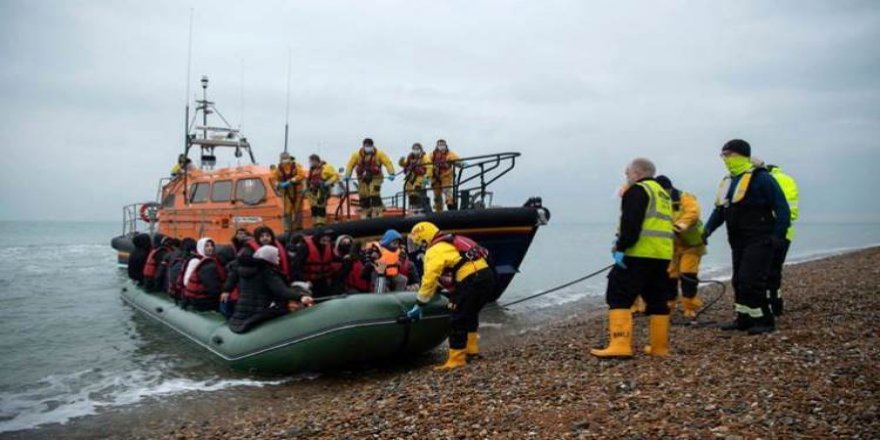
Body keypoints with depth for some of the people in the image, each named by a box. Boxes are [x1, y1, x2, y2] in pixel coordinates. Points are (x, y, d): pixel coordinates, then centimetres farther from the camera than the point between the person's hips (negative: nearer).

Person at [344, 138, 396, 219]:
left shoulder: (379, 154, -10)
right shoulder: (357, 154, -5)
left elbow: (388, 162, -14)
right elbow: (350, 164, -3)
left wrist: (391, 174, -25)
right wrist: (347, 175, -13)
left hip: (375, 178, -2)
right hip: (363, 178, 3)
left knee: (375, 195, -17)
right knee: (363, 197, 2)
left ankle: (377, 214, -10)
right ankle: (365, 214, 15)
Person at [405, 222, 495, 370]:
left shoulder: (435, 251, -3)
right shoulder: (449, 243, 26)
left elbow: (429, 279, -8)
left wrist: (419, 305, -2)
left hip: (473, 280, -9)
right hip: (487, 275, 9)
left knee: (459, 320, 0)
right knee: (470, 313, 28)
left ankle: (456, 359, 4)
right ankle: (471, 348, 36)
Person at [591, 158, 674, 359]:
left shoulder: (637, 190, -4)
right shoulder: (662, 194, 24)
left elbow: (631, 223, -17)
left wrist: (622, 247, -18)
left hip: (639, 253, -9)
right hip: (663, 254, 9)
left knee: (619, 296, -9)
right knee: (657, 300, 14)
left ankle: (620, 345, -18)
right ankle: (659, 347, 17)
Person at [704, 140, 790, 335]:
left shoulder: (760, 178, -12)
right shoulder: (727, 181, 14)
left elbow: (781, 207, -14)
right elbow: (719, 209, 18)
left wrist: (779, 234, -19)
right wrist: (708, 228, 4)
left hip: (759, 241, -9)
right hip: (738, 242, 9)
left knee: (750, 281, -13)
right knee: (739, 281, 13)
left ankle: (764, 320, 0)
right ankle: (744, 319, 23)